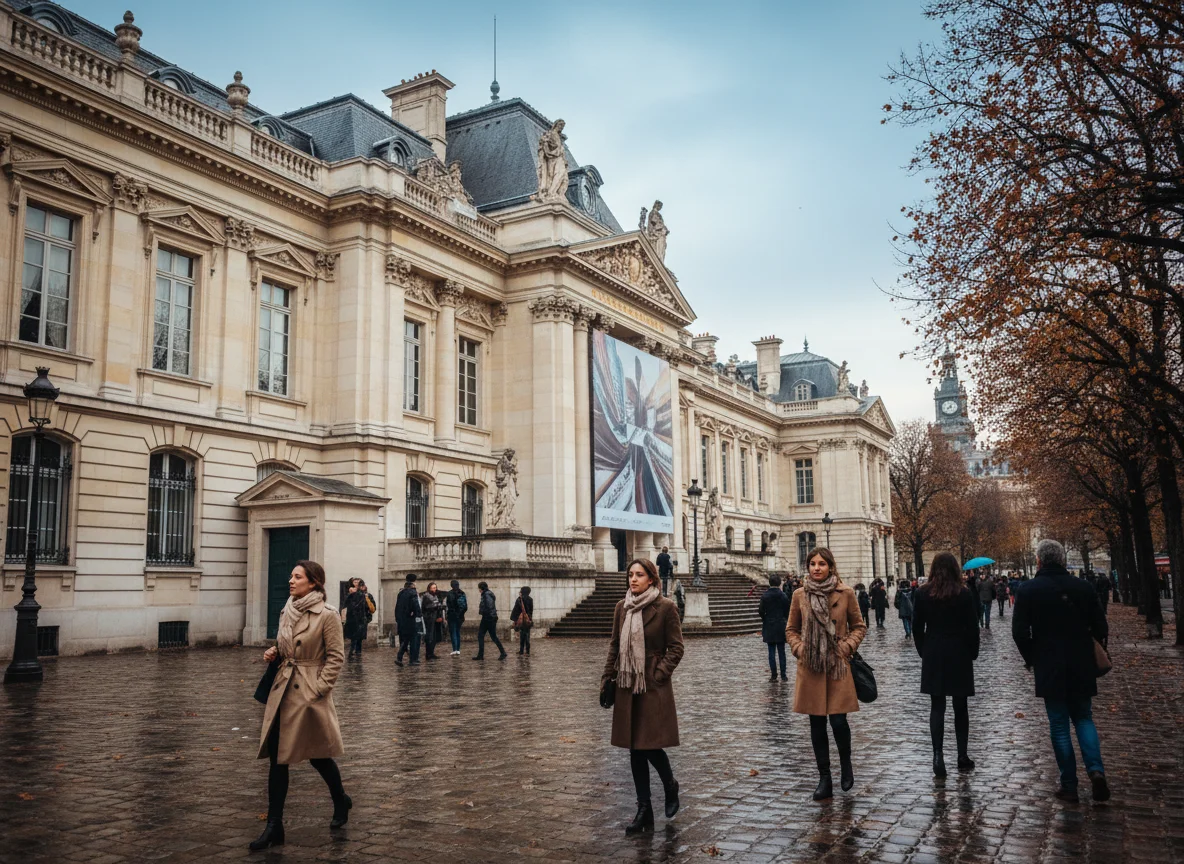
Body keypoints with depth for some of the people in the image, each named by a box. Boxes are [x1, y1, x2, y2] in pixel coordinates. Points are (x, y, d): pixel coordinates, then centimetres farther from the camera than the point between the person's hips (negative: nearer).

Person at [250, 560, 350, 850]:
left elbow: (336, 657, -12)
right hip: (283, 690, 6)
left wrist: (318, 688, -16)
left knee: (318, 755, 10)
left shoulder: (327, 615, -13)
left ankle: (341, 802, 37)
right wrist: (274, 652, 1)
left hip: (309, 693, -6)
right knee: (276, 758, 3)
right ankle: (274, 827, 10)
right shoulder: (287, 612, 8)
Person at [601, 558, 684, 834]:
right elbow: (614, 645, 13)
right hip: (628, 687, 5)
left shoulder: (665, 608, -7)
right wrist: (607, 677, 7)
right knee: (635, 749, 8)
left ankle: (670, 787, 26)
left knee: (650, 746, -6)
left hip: (654, 688, -5)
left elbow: (676, 648, -5)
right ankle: (644, 810, 17)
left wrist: (659, 673, -13)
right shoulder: (621, 607, 7)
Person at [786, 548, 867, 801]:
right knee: (817, 725, 6)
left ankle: (846, 764, 25)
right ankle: (824, 779, 17)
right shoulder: (800, 595, 3)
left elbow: (859, 626, 8)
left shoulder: (846, 594, -1)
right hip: (810, 668, 2)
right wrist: (799, 648, -4)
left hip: (837, 667, -2)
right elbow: (791, 630, 12)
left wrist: (846, 647, -5)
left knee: (838, 721, -5)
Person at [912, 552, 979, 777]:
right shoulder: (963, 593, -8)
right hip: (960, 656, -1)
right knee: (960, 707, 11)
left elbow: (917, 628, 0)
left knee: (937, 707, 4)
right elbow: (972, 627, -5)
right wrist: (973, 653, 8)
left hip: (933, 657, 1)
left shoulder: (923, 593, -3)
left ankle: (938, 755, -8)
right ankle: (962, 757, 15)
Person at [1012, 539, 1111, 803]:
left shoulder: (1028, 590, -8)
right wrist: (1087, 654, 16)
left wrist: (1031, 659, 6)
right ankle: (1096, 770, -3)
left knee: (1059, 724, 7)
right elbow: (1100, 628, 2)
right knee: (1083, 718, 17)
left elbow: (1019, 632, -10)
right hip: (1082, 667, 3)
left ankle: (1069, 785, 9)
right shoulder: (1083, 587, 0)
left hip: (1049, 668, -2)